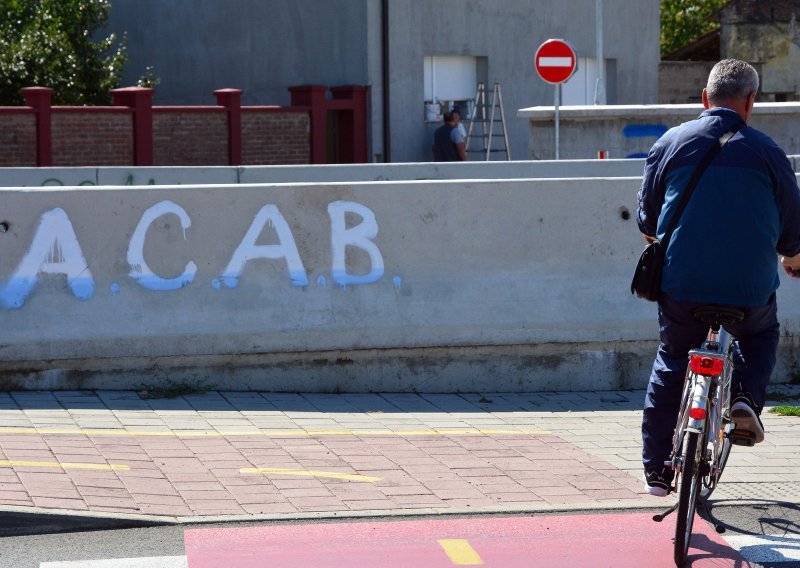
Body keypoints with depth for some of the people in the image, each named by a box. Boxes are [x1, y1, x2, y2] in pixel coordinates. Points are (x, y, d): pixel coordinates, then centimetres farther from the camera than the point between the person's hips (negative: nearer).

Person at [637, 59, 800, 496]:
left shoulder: (671, 143, 2)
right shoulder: (765, 151, -1)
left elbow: (648, 220, 11)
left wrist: (659, 247, 34)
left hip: (681, 285, 1)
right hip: (749, 289, -1)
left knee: (671, 363, 20)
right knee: (761, 337, 30)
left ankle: (656, 468, 19)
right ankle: (746, 396, 2)